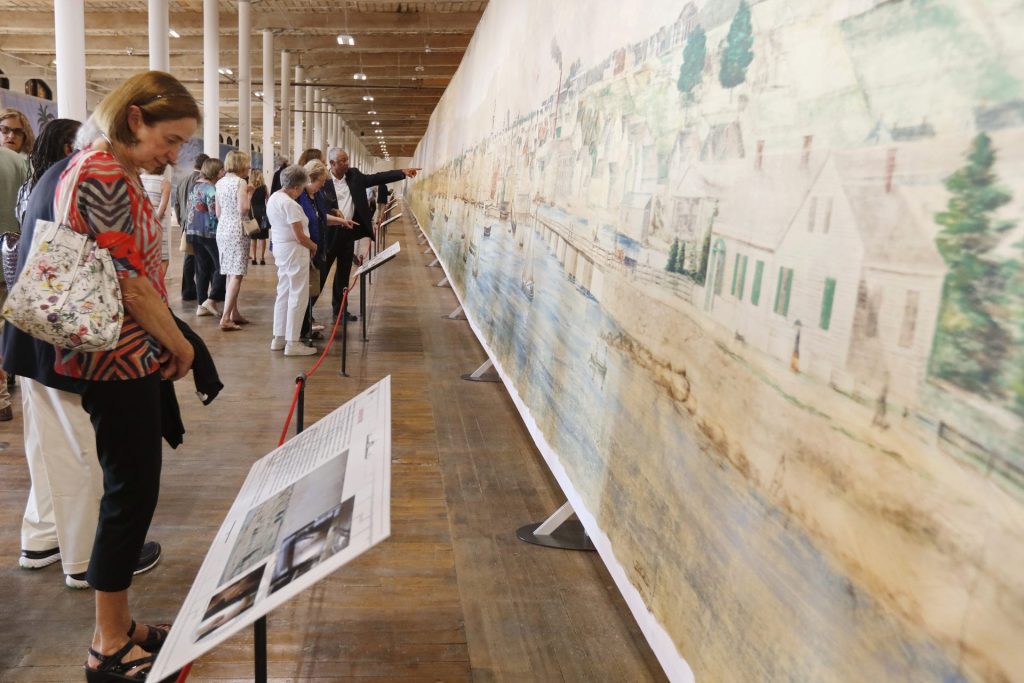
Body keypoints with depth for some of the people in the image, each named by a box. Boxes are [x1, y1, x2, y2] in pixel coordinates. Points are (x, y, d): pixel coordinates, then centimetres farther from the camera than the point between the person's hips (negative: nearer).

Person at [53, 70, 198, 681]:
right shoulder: (104, 176, -17)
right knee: (133, 492, -1)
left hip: (128, 359, 10)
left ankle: (118, 626, 29)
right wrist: (179, 345, -7)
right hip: (120, 361, -10)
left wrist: (168, 344, 10)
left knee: (131, 491, 15)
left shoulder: (111, 169, 14)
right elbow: (129, 283, -20)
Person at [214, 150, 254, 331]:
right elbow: (243, 209, -18)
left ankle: (234, 313, 22)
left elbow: (218, 212, 14)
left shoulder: (220, 182, 12)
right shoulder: (241, 182, -9)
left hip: (222, 229, 8)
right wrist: (250, 194, -3)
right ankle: (225, 318, -14)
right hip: (237, 231, -8)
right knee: (236, 275, -8)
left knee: (230, 274, 15)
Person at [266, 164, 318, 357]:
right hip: (294, 251, -10)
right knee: (298, 297, -3)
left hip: (280, 248, 10)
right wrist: (313, 246, -2)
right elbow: (300, 236, -21)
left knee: (283, 293, 16)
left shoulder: (273, 198, 9)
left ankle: (278, 338, 22)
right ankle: (292, 343, 0)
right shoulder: (290, 204, -20)